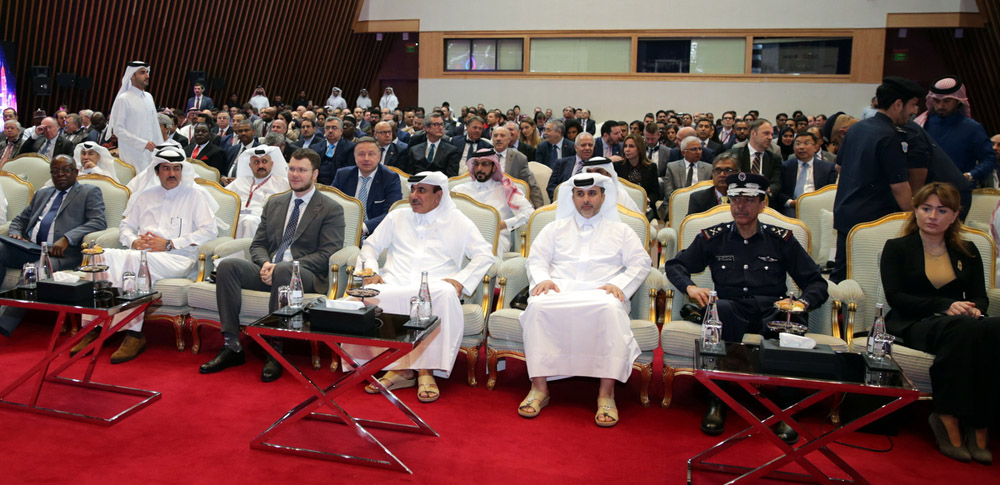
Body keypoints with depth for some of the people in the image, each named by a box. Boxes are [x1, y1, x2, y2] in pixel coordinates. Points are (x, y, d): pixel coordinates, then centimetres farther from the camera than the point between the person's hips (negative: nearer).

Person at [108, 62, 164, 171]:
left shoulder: (149, 97, 14)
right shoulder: (123, 99, -6)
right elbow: (118, 130, -10)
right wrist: (143, 143, -17)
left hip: (151, 153, 6)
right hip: (133, 154, -6)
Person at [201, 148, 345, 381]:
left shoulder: (331, 210, 3)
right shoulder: (274, 204, 21)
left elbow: (327, 255, -7)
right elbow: (257, 244, 19)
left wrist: (279, 267, -15)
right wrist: (265, 264, -8)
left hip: (306, 274, -5)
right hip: (268, 270, 5)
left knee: (283, 271, -39)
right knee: (227, 265, -21)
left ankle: (276, 351, -28)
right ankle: (232, 347, -18)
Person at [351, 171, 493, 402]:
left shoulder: (458, 222, 15)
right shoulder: (397, 217, 25)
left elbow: (484, 255, 9)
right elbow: (370, 246, 25)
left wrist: (461, 280, -7)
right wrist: (370, 271, 4)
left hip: (433, 286, -2)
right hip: (393, 285, 3)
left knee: (446, 295, -39)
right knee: (365, 296, -31)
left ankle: (426, 370, -28)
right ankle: (399, 368, -21)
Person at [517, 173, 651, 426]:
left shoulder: (621, 230, 24)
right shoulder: (556, 228, 28)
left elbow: (641, 262, 12)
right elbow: (536, 258, 17)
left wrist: (619, 284, -7)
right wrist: (542, 279, -5)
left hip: (601, 294, -1)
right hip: (559, 290, 1)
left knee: (612, 309, -37)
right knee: (537, 306, -33)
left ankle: (606, 393, -33)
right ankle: (539, 387, -27)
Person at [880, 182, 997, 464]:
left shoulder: (967, 252, 23)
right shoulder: (896, 248, 12)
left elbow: (980, 297, 14)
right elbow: (895, 296, -1)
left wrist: (974, 309, -12)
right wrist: (944, 306, -15)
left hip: (960, 325, 3)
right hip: (912, 325, -3)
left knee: (993, 330, -34)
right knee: (964, 329, -37)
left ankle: (980, 429, -29)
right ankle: (948, 421, -33)